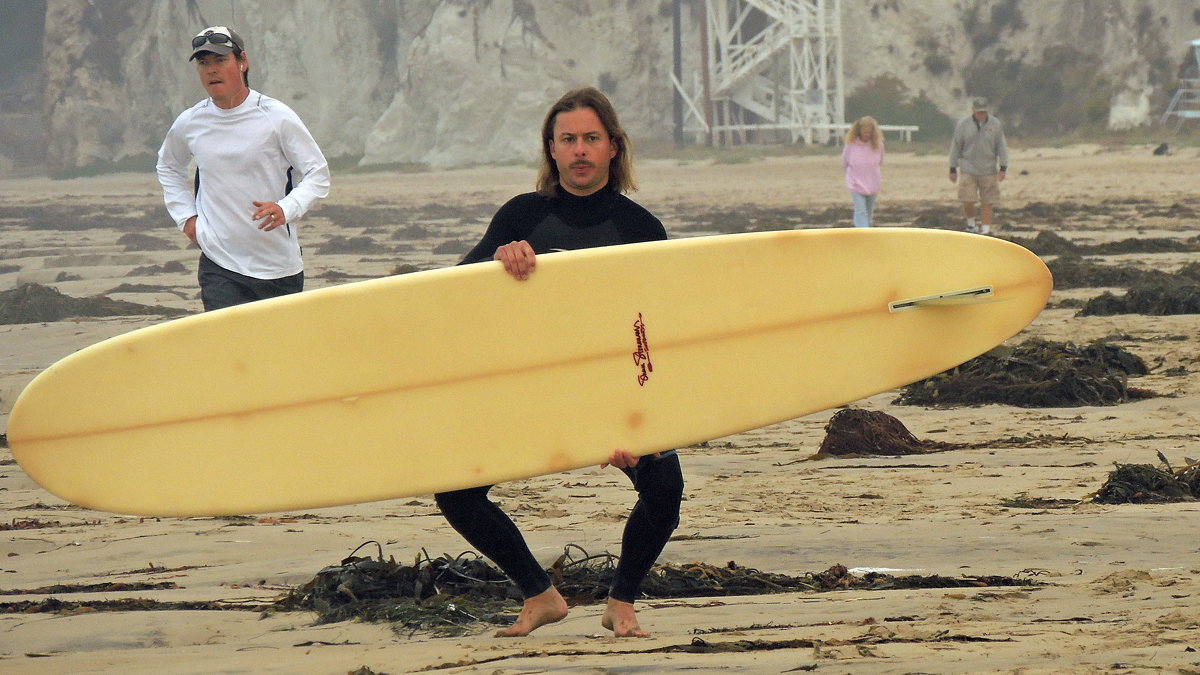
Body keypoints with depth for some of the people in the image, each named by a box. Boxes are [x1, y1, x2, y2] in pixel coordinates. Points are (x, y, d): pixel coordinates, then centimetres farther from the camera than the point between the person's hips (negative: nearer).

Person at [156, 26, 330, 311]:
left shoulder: (276, 116, -6)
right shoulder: (189, 123, 4)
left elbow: (318, 174, -3)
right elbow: (168, 166, 26)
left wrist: (286, 209, -21)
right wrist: (185, 216, 12)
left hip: (279, 266, -1)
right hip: (218, 265, 1)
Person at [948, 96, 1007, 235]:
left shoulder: (995, 124, -1)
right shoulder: (963, 124, -2)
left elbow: (1002, 147, 1)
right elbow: (956, 147, 4)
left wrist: (1003, 168, -7)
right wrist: (953, 170, 4)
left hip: (988, 170, 1)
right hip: (968, 170, -1)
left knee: (987, 203, 0)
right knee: (967, 201, -9)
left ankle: (985, 230, 6)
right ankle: (970, 224, 15)